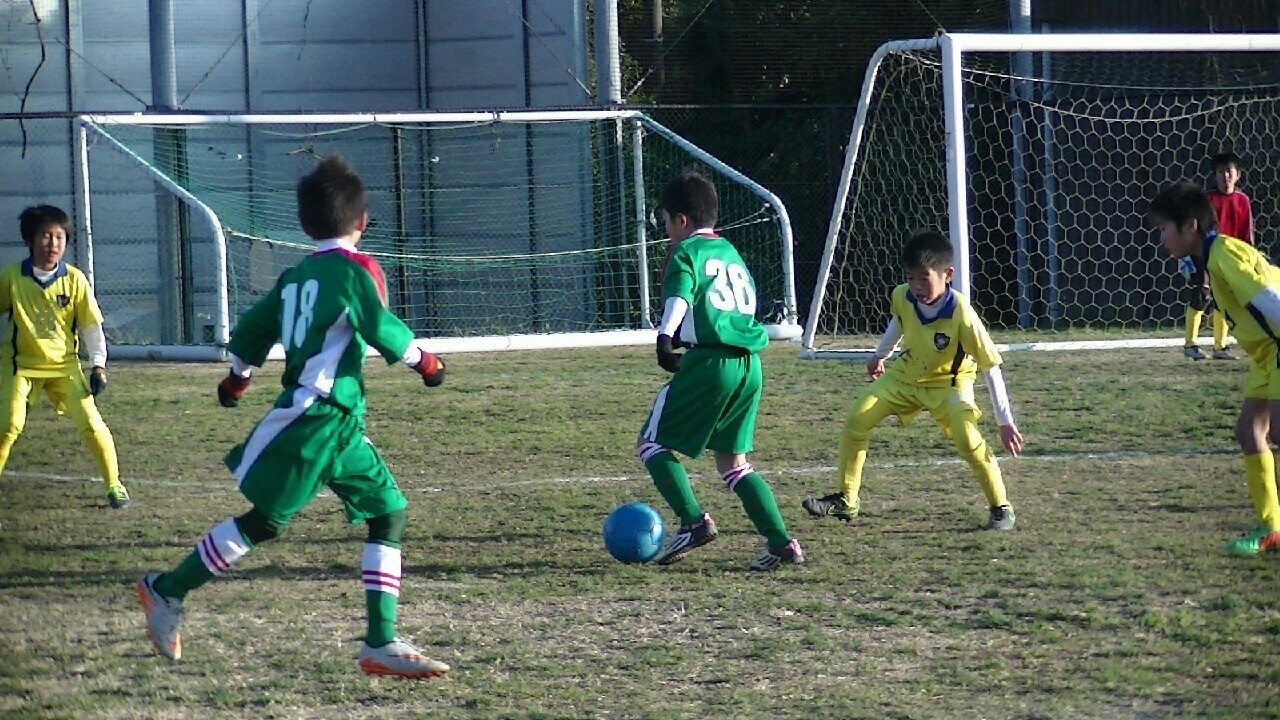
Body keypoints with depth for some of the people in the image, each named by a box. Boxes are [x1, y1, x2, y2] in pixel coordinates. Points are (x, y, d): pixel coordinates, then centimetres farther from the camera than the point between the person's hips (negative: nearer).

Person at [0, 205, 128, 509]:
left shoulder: (74, 280, -8)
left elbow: (92, 326, -1)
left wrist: (98, 365, -7)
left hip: (65, 364, 1)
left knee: (91, 422, -9)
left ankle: (114, 484, 8)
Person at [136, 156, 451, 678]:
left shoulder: (295, 276, 14)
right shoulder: (356, 269, -8)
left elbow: (251, 330, 20)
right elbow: (380, 327, -17)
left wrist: (236, 379, 37)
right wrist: (422, 361, 0)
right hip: (314, 416, -8)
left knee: (389, 514, 5)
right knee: (264, 521, -3)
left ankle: (381, 644, 0)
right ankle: (168, 592, 8)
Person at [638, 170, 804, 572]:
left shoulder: (687, 252, 1)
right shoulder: (732, 253, 24)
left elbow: (678, 296, -15)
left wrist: (665, 338, -26)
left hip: (709, 361, -8)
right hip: (750, 365, 8)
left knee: (652, 443, 5)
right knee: (733, 462, 15)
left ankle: (694, 522, -12)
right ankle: (781, 542, 1)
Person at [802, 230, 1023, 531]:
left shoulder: (961, 314, -32)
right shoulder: (902, 297, -19)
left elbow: (990, 367, -25)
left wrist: (1005, 422, -25)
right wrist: (880, 355, 22)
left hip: (949, 382, -5)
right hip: (905, 375, 5)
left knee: (968, 438, -25)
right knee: (856, 420, -7)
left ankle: (1001, 508, -7)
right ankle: (846, 500, 6)